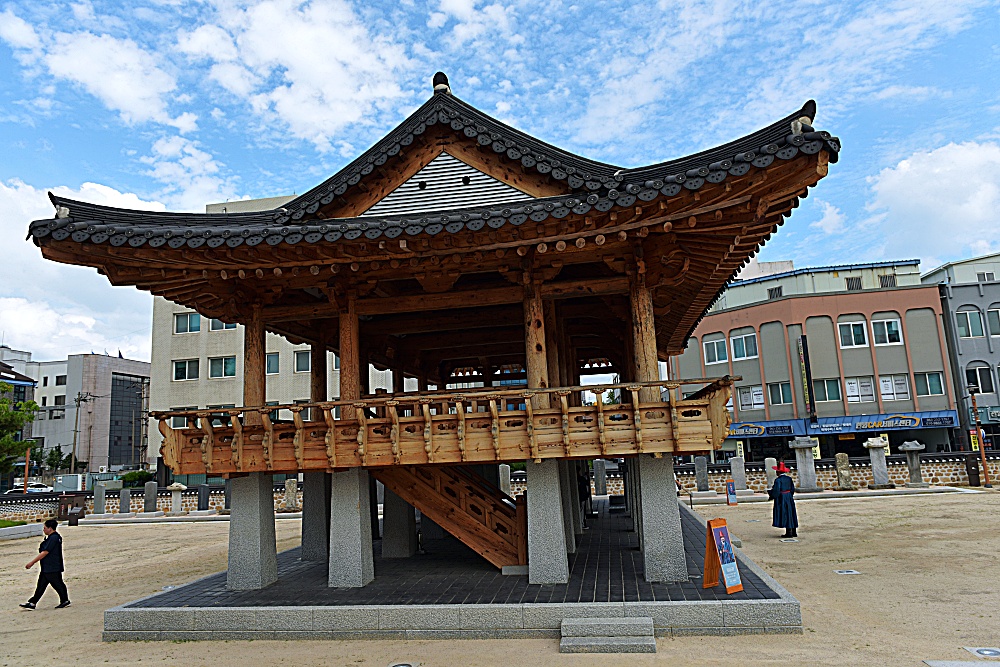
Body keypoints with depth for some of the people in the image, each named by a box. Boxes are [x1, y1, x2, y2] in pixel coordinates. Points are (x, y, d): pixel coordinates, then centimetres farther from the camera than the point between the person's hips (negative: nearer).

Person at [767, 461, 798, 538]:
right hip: (789, 498, 7)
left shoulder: (778, 480, -16)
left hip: (781, 499, -7)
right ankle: (794, 532, 18)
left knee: (785, 515, -3)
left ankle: (789, 532, -4)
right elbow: (793, 489, 10)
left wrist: (771, 495, -1)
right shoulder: (789, 479, 5)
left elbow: (776, 491, -18)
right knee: (790, 514, 12)